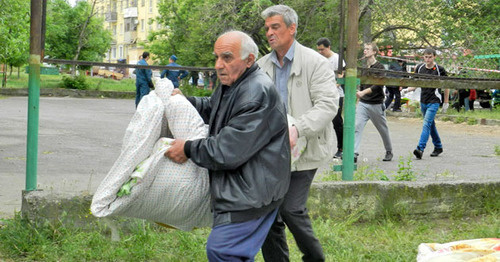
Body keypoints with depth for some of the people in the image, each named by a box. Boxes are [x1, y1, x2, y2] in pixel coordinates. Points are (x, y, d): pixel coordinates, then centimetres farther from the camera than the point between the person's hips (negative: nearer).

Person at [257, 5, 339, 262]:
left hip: (303, 151, -5)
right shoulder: (262, 65, 9)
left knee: (291, 209, -10)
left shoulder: (315, 63, -7)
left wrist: (297, 129, -29)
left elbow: (328, 104, -16)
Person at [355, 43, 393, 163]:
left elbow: (378, 85, -20)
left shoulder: (380, 67, -8)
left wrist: (363, 92, -30)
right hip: (363, 103, 5)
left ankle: (389, 152, 30)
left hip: (376, 104, -4)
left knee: (383, 129, 10)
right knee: (357, 127, -13)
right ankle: (354, 154, -18)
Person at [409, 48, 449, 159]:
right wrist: (409, 89, -7)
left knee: (427, 123, -18)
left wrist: (446, 102, 2)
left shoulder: (440, 69, -7)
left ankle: (420, 149, -27)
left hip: (434, 101, -6)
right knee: (431, 124, 16)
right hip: (423, 101, 6)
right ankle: (438, 147, 31)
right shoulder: (419, 68, 4)